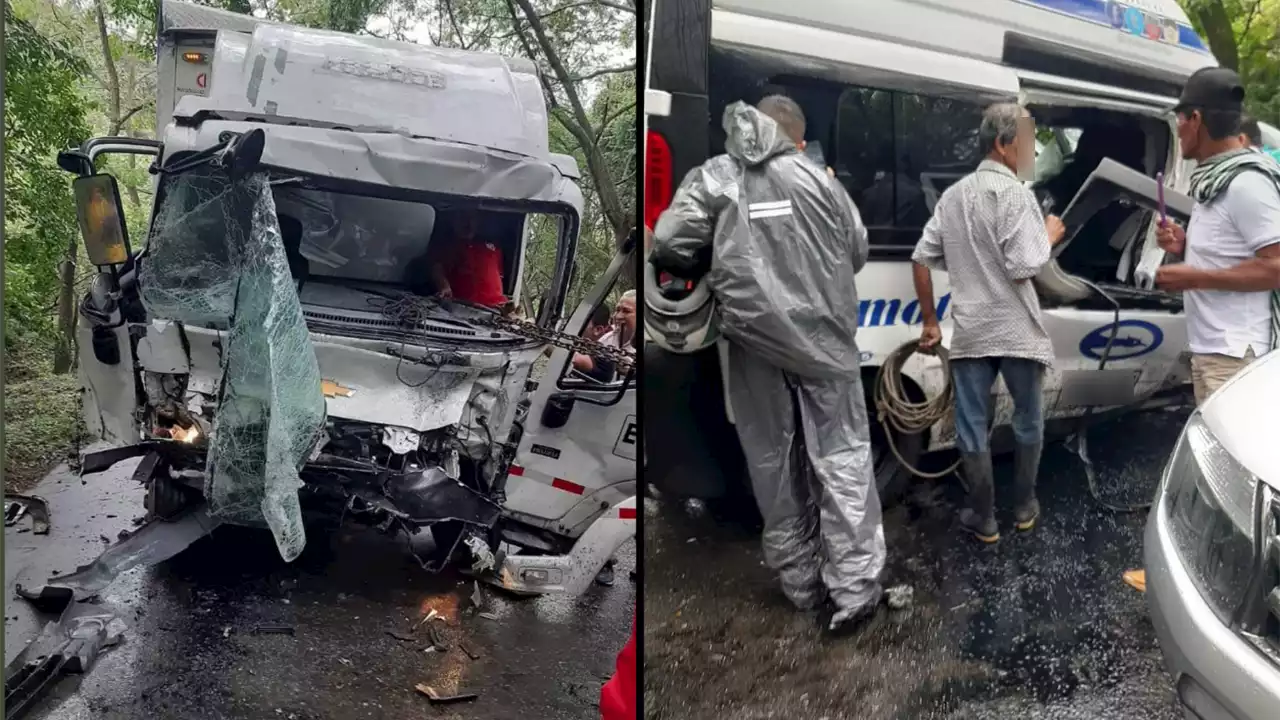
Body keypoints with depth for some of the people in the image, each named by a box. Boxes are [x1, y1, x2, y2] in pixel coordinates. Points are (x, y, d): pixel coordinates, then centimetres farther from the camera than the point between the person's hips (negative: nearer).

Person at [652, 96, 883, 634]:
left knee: (775, 464, 13)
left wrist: (713, 274, 10)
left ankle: (802, 583, 23)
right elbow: (858, 251, 7)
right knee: (841, 457, 7)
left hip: (754, 341, 0)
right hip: (823, 334, 0)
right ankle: (854, 589, 5)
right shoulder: (817, 177, 3)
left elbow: (668, 246, -8)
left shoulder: (713, 177, 1)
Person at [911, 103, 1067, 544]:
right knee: (1028, 420, 16)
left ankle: (983, 520, 16)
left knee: (972, 427, 9)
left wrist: (930, 322, 15)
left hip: (969, 331, 4)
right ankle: (1025, 508, 28)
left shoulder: (953, 194, 8)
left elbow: (921, 260, 9)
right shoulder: (1013, 193, -12)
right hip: (1016, 331, -4)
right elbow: (1023, 268, -19)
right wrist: (1048, 237, 0)